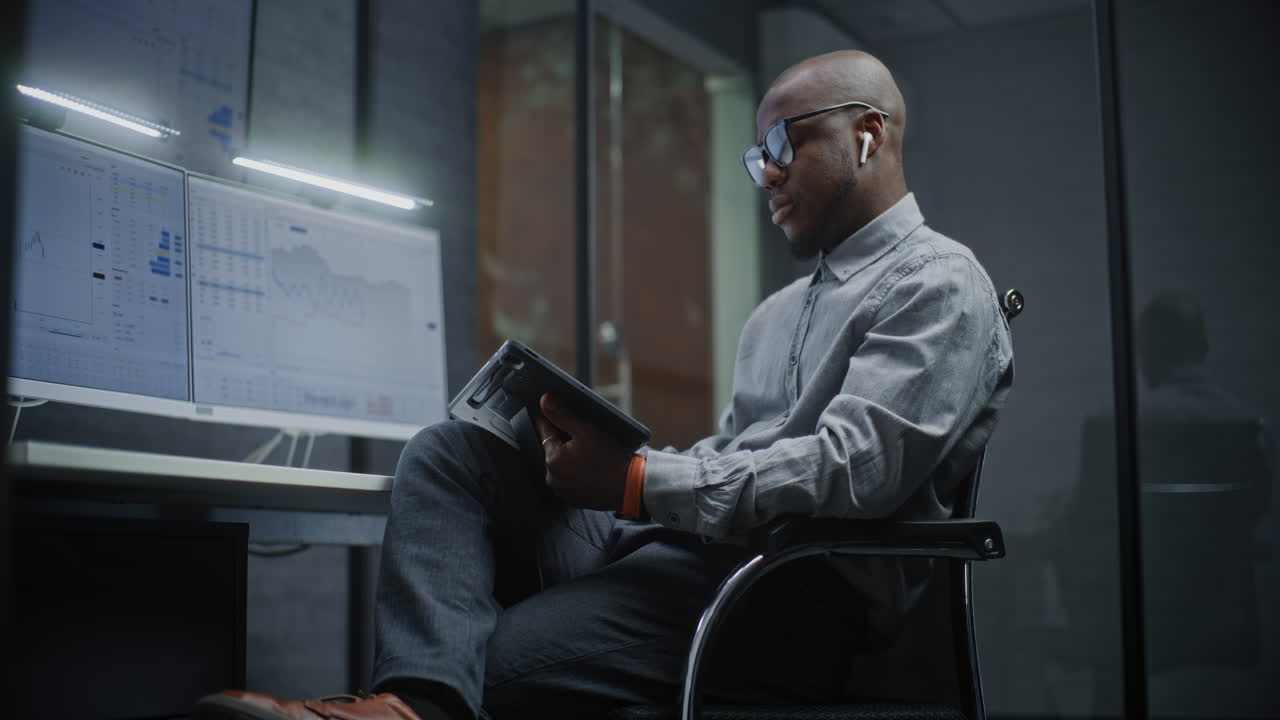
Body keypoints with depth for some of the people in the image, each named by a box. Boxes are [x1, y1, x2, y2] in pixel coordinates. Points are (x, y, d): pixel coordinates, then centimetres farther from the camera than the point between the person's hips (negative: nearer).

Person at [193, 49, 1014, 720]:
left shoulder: (937, 285, -2)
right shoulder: (778, 312, 29)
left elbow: (851, 471, -17)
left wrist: (636, 483, -18)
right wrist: (603, 448, 1)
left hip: (806, 588, -8)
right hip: (670, 544, 9)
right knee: (452, 452, -13)